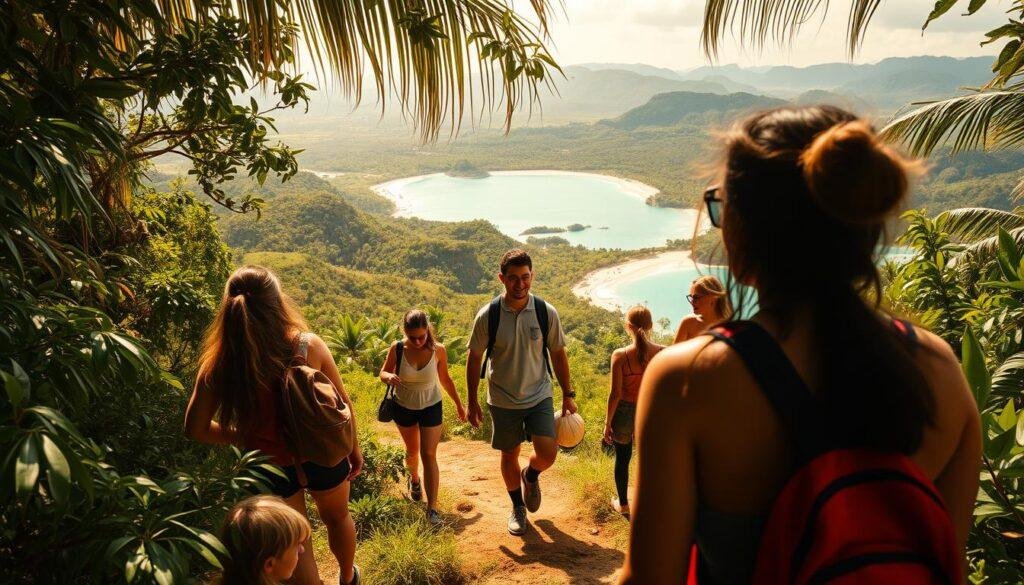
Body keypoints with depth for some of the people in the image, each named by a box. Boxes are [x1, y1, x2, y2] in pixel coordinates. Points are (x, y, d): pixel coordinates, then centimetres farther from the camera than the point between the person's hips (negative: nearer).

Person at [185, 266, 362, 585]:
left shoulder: (219, 366, -21)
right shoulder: (308, 345, -23)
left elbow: (196, 428, -10)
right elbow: (343, 404, -11)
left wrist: (243, 437, 3)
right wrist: (354, 448, 5)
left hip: (272, 468, 0)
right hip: (322, 455, 1)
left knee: (296, 546, 22)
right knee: (337, 517, 31)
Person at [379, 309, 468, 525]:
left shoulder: (438, 350, -19)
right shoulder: (397, 349, -20)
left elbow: (445, 379, -3)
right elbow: (383, 372, -4)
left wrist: (459, 404, 5)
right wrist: (389, 377, -29)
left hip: (431, 407, -2)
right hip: (404, 408, 2)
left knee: (429, 455, -5)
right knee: (412, 451, 22)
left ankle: (432, 508, 1)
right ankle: (414, 478, 54)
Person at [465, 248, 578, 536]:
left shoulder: (546, 313, -10)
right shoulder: (488, 315, -13)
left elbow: (558, 354, 2)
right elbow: (474, 359, -2)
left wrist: (567, 395, 5)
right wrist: (472, 402, 1)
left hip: (539, 395, 0)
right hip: (503, 400, 0)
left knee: (548, 453, -12)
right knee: (509, 456, 13)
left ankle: (531, 475, 26)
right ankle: (517, 507, 40)